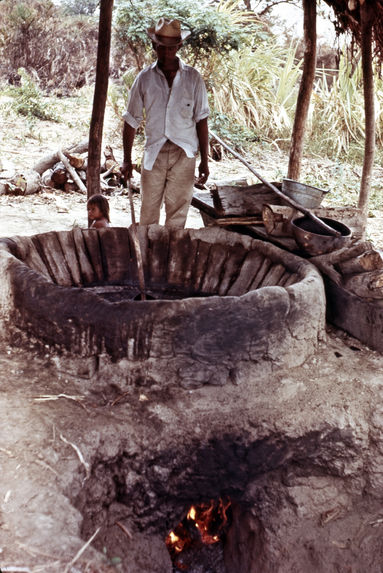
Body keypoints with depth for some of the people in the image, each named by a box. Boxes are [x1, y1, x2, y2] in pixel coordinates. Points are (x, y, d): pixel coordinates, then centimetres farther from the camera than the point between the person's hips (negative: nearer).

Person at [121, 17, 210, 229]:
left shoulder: (193, 77, 3)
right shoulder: (144, 78, 4)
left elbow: (201, 120, 4)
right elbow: (131, 121, 8)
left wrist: (204, 160, 0)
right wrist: (127, 160, 6)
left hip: (183, 154, -1)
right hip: (154, 153, 1)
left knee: (178, 211, 2)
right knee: (148, 210, 4)